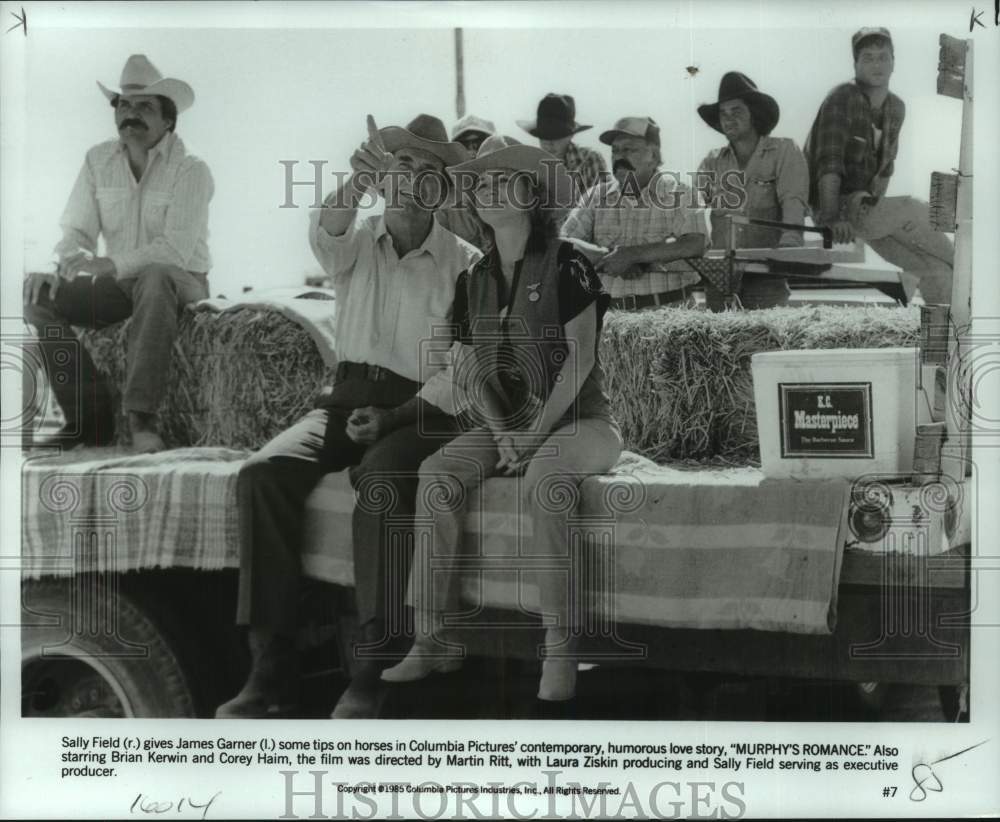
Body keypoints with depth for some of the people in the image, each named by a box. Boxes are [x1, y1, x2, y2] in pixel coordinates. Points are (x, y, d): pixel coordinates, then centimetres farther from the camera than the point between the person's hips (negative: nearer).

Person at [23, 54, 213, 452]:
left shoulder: (190, 169, -12)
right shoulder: (98, 160, 4)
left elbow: (177, 250, -23)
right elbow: (76, 231, 3)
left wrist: (112, 265, -36)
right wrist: (52, 269, -19)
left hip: (180, 282, -5)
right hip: (121, 285, 5)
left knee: (154, 278, -40)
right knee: (38, 295, -15)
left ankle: (142, 419, -42)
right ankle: (88, 417, -14)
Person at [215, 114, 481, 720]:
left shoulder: (463, 262, 3)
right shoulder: (357, 244, 10)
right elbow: (326, 233, -16)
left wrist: (391, 418, -16)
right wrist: (357, 184, -37)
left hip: (422, 408, -3)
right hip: (350, 396, 3)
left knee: (383, 481, -36)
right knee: (264, 475, -23)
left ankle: (372, 675, -31)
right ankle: (271, 670, -22)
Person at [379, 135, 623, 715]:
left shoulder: (565, 265, -6)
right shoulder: (475, 280, 11)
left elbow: (581, 355, -12)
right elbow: (471, 369, 8)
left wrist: (537, 433, -18)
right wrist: (501, 434, -9)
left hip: (580, 418, -5)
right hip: (505, 424, 5)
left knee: (545, 477, -38)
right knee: (438, 473, -23)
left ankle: (561, 649, -33)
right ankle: (432, 640, -22)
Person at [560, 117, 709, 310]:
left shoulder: (675, 192, 6)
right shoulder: (596, 196, 14)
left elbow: (695, 244, -8)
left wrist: (632, 254, -11)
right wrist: (610, 257, -10)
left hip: (666, 308, -3)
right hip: (607, 309, 3)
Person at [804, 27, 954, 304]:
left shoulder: (896, 108, 9)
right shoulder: (842, 98, -13)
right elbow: (829, 164, -21)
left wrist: (875, 206, 2)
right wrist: (833, 218, -29)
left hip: (864, 209, 8)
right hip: (837, 207, -8)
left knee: (934, 268, -3)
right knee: (915, 211, -21)